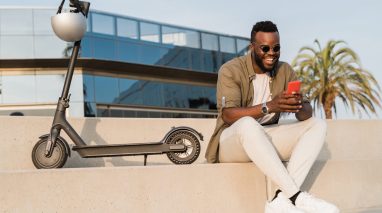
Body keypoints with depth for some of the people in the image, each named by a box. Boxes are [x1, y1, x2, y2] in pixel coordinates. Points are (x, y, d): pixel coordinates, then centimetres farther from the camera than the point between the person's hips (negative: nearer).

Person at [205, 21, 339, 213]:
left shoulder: (285, 71, 5)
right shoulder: (230, 71, -10)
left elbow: (307, 113, -3)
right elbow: (228, 115, -23)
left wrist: (299, 106, -28)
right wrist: (268, 107, -36)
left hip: (266, 141, 6)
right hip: (232, 142, -5)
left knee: (318, 125, -14)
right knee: (247, 124, -38)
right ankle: (295, 195, -39)